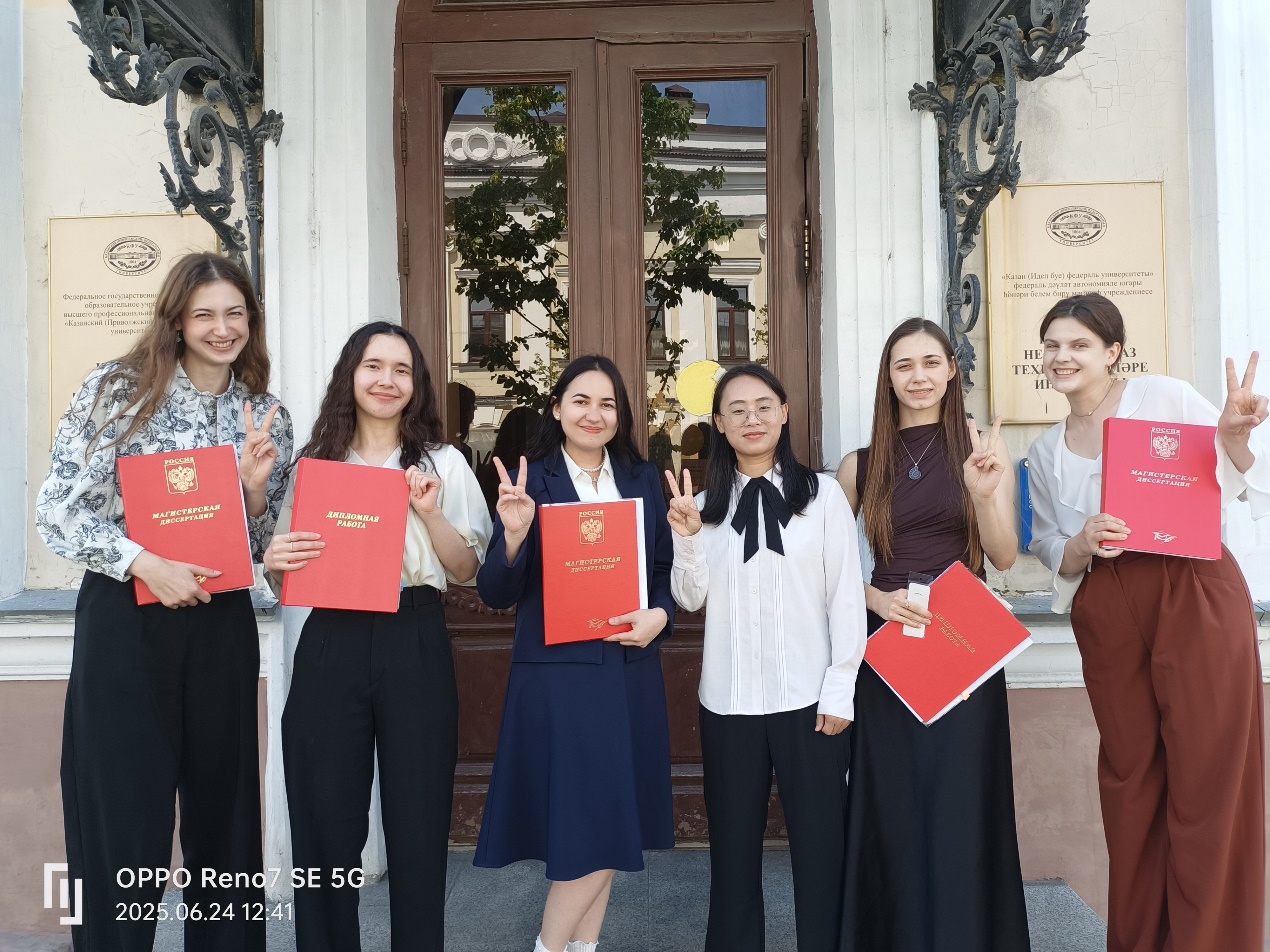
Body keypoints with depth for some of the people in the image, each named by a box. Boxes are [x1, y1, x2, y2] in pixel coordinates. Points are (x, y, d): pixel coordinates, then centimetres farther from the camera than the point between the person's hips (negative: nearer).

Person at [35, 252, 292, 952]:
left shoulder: (267, 416, 7)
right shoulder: (118, 389, -3)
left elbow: (259, 547, 8)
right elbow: (59, 507, -7)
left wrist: (256, 486, -11)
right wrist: (147, 564, -18)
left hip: (221, 625, 3)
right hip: (125, 619, -3)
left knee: (222, 805, 12)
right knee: (123, 817, 4)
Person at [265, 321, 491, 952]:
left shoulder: (444, 463, 7)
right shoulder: (314, 461, 10)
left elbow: (467, 571, 4)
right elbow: (286, 581, 15)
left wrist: (430, 513, -11)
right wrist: (275, 562, -7)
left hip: (415, 647, -1)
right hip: (330, 647, 1)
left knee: (418, 823, 4)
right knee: (327, 823, 7)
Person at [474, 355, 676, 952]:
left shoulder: (643, 480, 8)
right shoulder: (529, 481, -4)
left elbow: (668, 571, 11)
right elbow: (497, 594, -7)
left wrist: (660, 615, -9)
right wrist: (514, 534, -24)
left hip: (630, 671, 5)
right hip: (558, 674, -4)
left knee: (610, 829, 13)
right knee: (592, 830, -3)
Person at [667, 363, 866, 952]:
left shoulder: (822, 494, -2)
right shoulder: (706, 504, 6)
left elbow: (847, 595, -3)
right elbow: (692, 599, 4)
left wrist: (840, 690, -6)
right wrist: (686, 538, -12)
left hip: (808, 697, -2)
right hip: (729, 701, 2)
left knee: (818, 840, 8)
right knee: (733, 841, 12)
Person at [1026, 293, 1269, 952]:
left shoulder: (1164, 397, 1)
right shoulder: (1046, 450, 14)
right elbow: (1050, 551, 16)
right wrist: (1080, 546, -6)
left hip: (1195, 594, -3)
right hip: (1105, 613, 4)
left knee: (1208, 771, -2)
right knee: (1129, 773, 9)